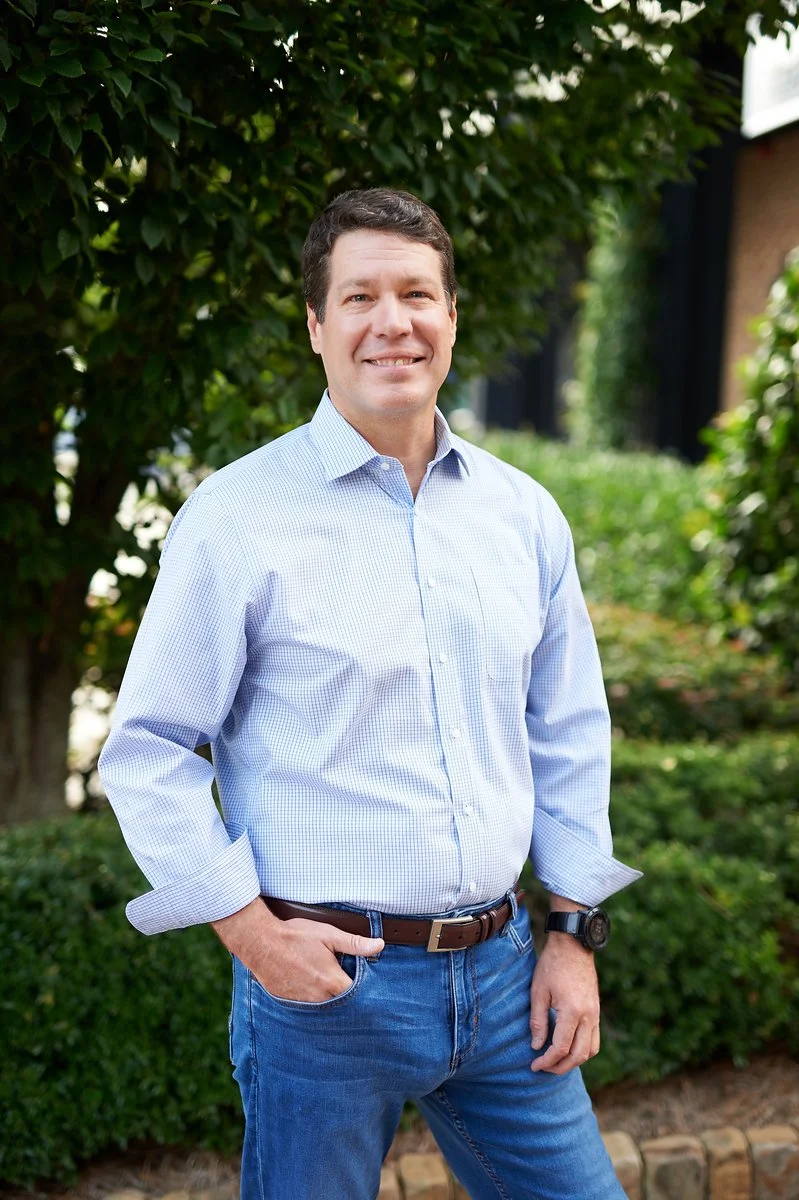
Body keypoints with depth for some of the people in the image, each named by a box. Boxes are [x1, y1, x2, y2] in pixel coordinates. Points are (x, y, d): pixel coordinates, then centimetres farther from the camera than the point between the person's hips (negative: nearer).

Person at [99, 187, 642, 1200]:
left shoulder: (524, 514, 6)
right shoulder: (238, 516, -8)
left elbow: (568, 734, 13)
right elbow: (145, 752, -6)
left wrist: (575, 933, 9)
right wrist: (250, 929, -12)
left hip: (503, 975, 5)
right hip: (326, 980, -4)